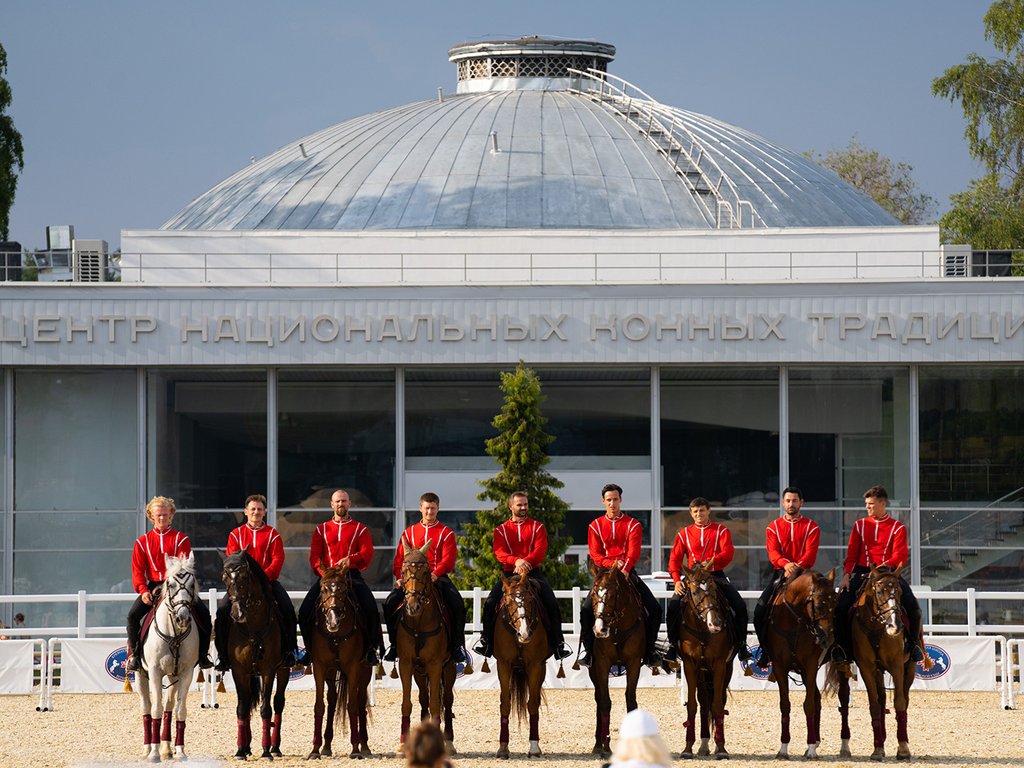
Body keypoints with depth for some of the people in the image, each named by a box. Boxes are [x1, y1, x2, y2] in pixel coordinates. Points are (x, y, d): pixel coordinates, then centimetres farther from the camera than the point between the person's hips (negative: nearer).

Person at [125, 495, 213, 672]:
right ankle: (134, 654, -6)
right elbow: (137, 570, 5)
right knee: (133, 614, -23)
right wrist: (143, 590, -14)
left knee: (203, 613, -21)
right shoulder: (142, 542, 10)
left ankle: (203, 654, -9)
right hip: (153, 586, 1)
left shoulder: (181, 539, 7)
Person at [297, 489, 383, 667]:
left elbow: (367, 553, -1)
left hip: (352, 574, -2)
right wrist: (323, 572, -12)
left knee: (371, 609, -24)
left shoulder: (360, 529, 12)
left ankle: (370, 650, -10)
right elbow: (314, 555, 7)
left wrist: (351, 559, -20)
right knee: (305, 610, -18)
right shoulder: (321, 530, 16)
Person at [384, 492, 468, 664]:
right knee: (390, 602, -20)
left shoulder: (446, 533, 8)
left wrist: (436, 574, -22)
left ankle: (457, 645, -12)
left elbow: (448, 558, -4)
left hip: (438, 577, -2)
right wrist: (400, 577, -9)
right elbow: (400, 557, 10)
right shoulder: (409, 532, 14)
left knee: (457, 604, -27)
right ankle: (395, 645, -6)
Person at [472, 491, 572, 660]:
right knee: (490, 603, -18)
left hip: (533, 572, -1)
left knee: (552, 603, -18)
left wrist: (526, 562, -23)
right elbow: (499, 553, -4)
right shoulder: (501, 530, 11)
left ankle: (558, 644, -9)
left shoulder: (538, 527, 9)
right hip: (510, 573, 1)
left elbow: (540, 551, -5)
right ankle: (487, 642, -5)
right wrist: (516, 561, -25)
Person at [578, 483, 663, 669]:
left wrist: (625, 568, -25)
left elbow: (634, 551, -7)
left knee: (655, 609, -13)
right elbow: (595, 554, 0)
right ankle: (588, 650, -4)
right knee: (587, 609, -20)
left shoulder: (633, 525, 6)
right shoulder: (595, 526, 8)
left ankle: (649, 650, 0)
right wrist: (612, 563, -18)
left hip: (628, 573, 0)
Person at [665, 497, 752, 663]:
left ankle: (741, 645, -3)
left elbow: (728, 554, -9)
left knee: (739, 606, -19)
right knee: (674, 605, -22)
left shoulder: (721, 531, 6)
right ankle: (673, 646, -8)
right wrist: (676, 580, -13)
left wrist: (711, 562, -28)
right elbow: (674, 559, 4)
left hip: (716, 575, -1)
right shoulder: (684, 534, 10)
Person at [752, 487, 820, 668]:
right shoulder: (773, 527, 11)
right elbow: (773, 551, -4)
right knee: (760, 609, -14)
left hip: (802, 572, -2)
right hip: (780, 572, 2)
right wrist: (785, 564, -25)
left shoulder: (811, 527, 7)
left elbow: (811, 553, -7)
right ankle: (766, 651, 0)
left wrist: (797, 567, -25)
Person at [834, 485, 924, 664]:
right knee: (841, 606, -21)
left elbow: (901, 555, -6)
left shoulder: (898, 527, 4)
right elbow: (852, 553, 8)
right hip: (862, 572, 2)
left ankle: (913, 644, -4)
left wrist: (885, 566, -24)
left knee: (912, 607, -21)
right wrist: (847, 574, -7)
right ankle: (843, 646, -9)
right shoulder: (860, 525, 12)